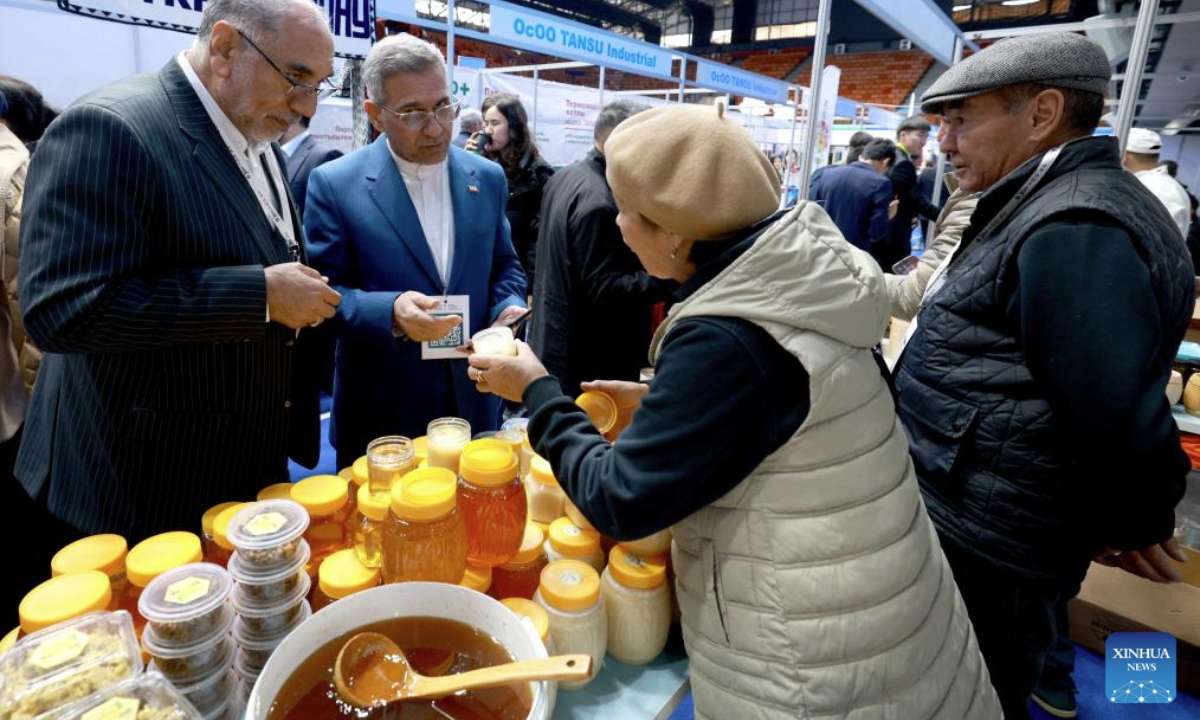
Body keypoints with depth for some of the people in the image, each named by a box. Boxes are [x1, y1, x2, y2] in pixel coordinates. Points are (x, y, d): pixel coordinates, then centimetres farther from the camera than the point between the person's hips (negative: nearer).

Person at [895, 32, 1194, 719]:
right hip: (967, 519, 9)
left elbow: (1117, 413, -25)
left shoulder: (1076, 230, -24)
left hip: (984, 545, -9)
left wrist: (1136, 521, -9)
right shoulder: (1050, 207, 9)